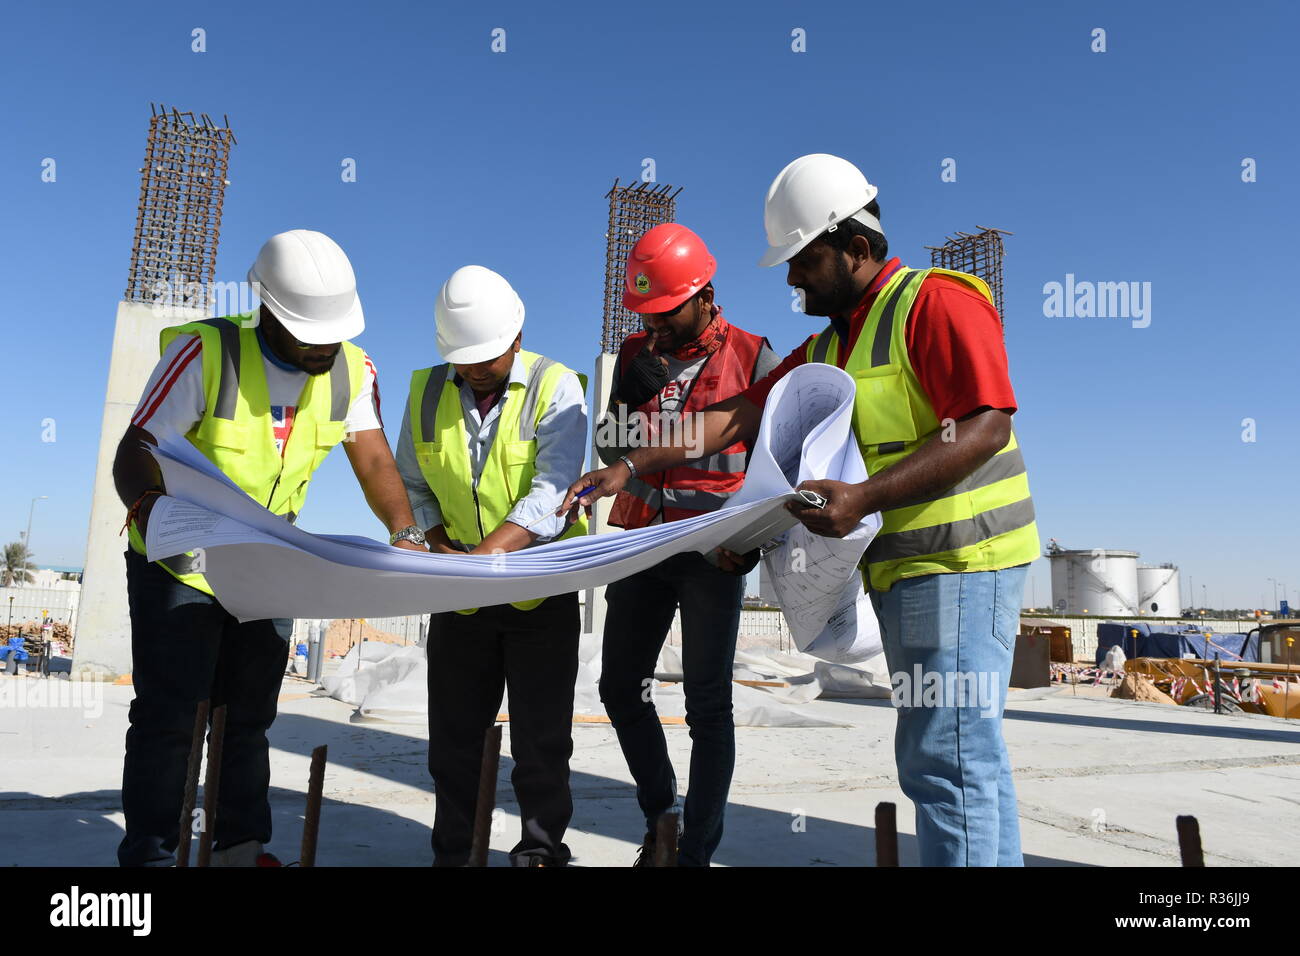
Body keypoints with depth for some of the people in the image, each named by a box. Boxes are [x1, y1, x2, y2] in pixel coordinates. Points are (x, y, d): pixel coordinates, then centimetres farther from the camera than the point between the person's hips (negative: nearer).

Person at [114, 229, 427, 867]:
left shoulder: (352, 370, -8)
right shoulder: (206, 351, -22)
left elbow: (374, 462, -12)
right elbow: (135, 450, -25)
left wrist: (406, 534, -30)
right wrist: (149, 506, -47)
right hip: (180, 562, -4)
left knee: (250, 715, 13)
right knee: (168, 716, -2)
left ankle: (241, 847, 27)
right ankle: (149, 855, 13)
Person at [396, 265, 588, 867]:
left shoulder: (555, 388, -13)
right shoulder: (427, 390, 0)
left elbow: (552, 496, -23)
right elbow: (411, 485, 7)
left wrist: (482, 554, -36)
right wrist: (442, 546, -11)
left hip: (542, 593, -4)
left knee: (541, 739, 4)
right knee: (452, 736, 13)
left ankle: (540, 850, 22)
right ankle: (450, 853, 30)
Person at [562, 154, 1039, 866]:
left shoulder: (936, 302, -9)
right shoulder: (824, 352, 17)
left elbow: (987, 426, -19)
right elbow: (734, 418, 11)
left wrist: (865, 498, -27)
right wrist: (629, 467, 3)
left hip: (959, 560, -8)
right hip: (900, 571, 9)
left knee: (949, 761, -8)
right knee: (968, 757, 13)